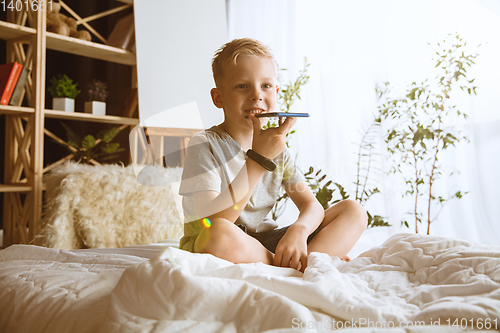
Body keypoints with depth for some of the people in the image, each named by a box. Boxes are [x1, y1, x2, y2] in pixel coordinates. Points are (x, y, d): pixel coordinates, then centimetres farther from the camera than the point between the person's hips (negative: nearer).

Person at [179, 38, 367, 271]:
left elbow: (312, 205, 0)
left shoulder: (275, 146, 5)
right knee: (218, 234, -42)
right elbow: (213, 224, -25)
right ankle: (291, 265, -16)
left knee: (353, 211, -1)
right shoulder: (204, 145, -13)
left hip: (266, 243, 5)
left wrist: (299, 229, -25)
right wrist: (258, 160, -30)